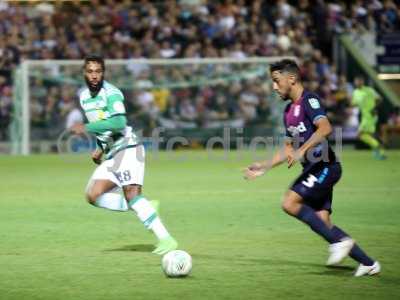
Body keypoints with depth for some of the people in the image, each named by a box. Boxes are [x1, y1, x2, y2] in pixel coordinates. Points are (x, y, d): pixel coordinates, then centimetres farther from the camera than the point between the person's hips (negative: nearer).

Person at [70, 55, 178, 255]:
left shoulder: (111, 93, -13)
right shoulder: (84, 96, 13)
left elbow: (118, 123, -27)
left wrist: (86, 128, -23)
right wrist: (100, 148, 17)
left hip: (128, 148, -8)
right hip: (111, 154, 8)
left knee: (131, 193, -23)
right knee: (93, 195, -6)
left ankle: (165, 239, -25)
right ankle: (142, 208, 3)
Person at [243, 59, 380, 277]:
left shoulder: (308, 100, -9)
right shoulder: (289, 110, 18)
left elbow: (325, 128, -26)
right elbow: (289, 148, 26)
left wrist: (302, 151, -31)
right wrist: (264, 167, 21)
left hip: (324, 166, -9)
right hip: (315, 168, 9)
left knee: (290, 203, -19)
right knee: (321, 223, 1)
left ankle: (339, 241, -13)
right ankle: (367, 263, 7)